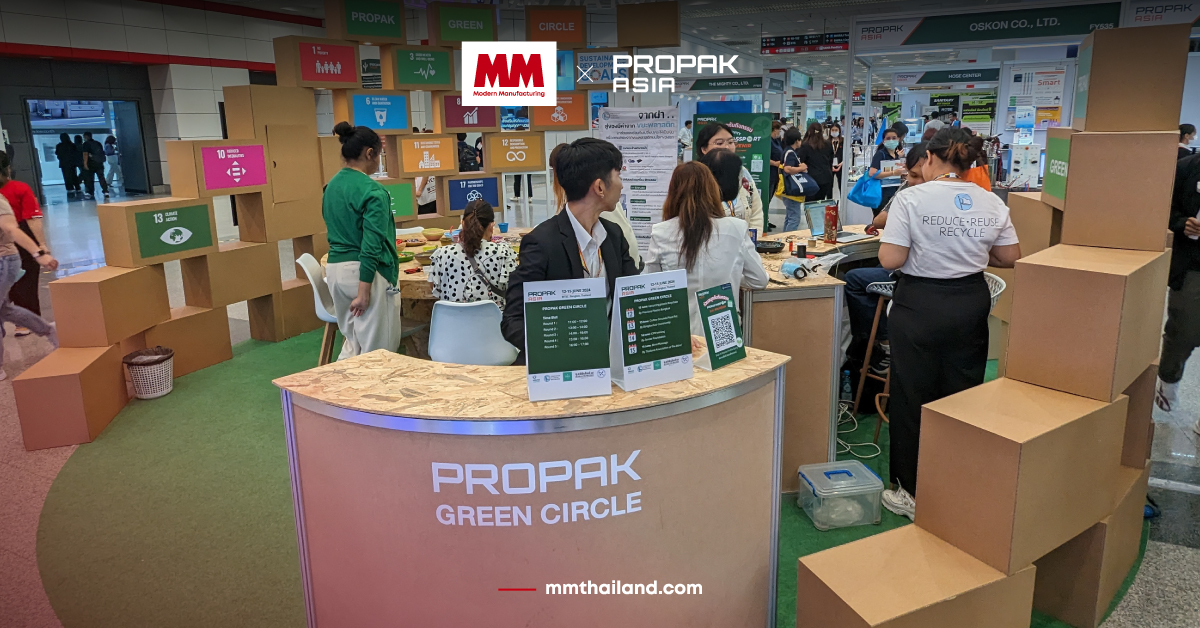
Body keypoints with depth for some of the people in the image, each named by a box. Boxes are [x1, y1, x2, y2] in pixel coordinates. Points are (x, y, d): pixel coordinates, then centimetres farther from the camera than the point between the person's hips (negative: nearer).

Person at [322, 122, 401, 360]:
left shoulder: (331, 186, 10)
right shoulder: (373, 191, -15)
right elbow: (372, 244, -21)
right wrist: (364, 291, -20)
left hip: (335, 268, 8)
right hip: (367, 272, -8)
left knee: (352, 341, 20)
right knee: (376, 349, 3)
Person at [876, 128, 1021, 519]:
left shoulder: (911, 199, -13)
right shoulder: (992, 204, 1)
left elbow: (890, 260, -17)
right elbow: (1010, 258, 6)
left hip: (919, 306, -4)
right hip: (970, 305, 4)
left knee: (913, 397, 7)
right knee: (962, 396, 15)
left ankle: (912, 493, 17)